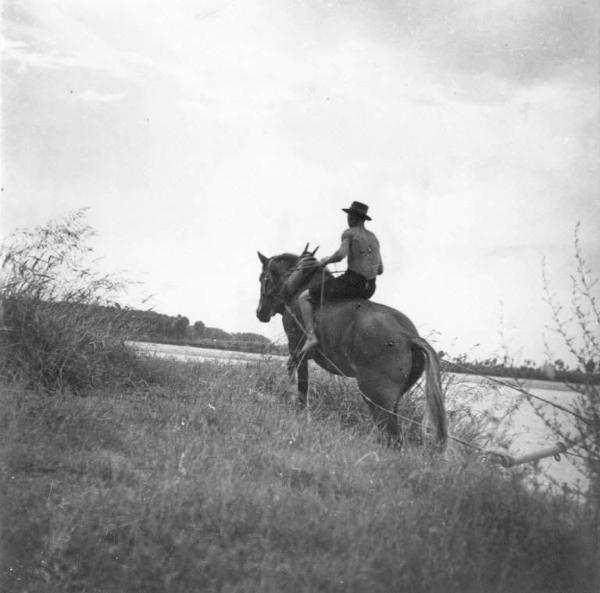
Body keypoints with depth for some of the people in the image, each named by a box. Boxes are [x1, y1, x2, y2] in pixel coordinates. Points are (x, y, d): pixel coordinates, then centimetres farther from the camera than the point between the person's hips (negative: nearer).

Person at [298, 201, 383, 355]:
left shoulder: (349, 233, -4)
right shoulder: (373, 238, 17)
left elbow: (341, 254, -22)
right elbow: (380, 269, 16)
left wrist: (326, 260, -3)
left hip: (351, 282, -7)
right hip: (369, 288, 7)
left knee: (304, 297, 2)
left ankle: (311, 336, -13)